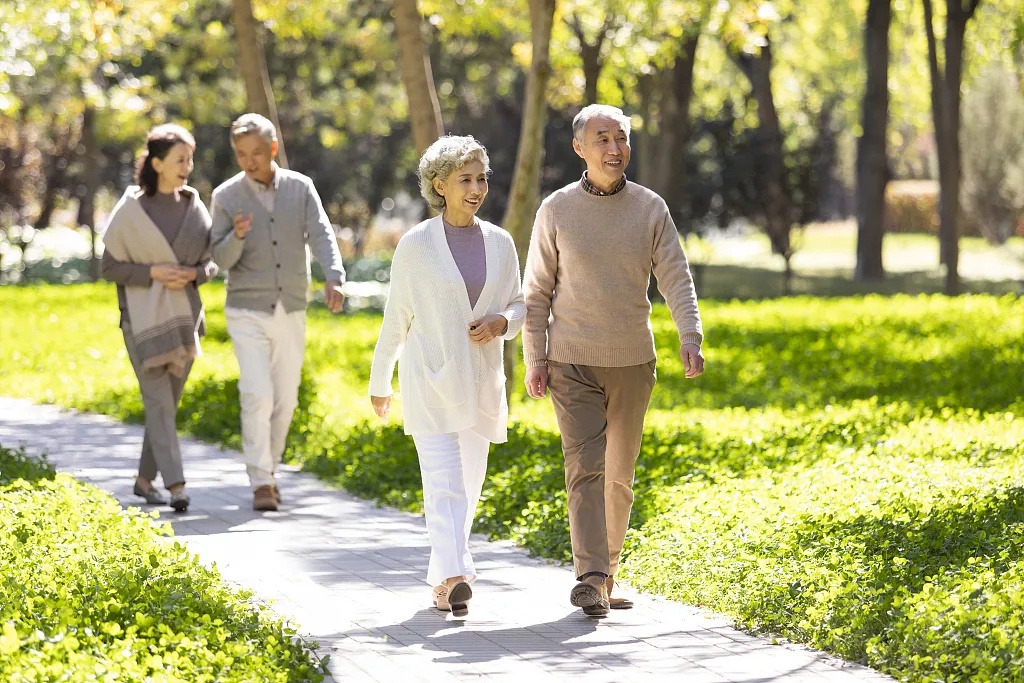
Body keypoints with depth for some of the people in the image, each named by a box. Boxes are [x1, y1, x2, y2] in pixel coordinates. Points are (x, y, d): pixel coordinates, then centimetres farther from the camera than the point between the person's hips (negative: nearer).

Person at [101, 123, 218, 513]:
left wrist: (194, 274, -10)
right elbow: (109, 267, -2)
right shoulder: (131, 210, -5)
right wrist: (153, 272, -17)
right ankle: (175, 484, -18)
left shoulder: (194, 207, 6)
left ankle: (145, 479, 22)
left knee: (168, 401, 8)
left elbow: (212, 261, 12)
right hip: (143, 319, -4)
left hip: (185, 317, 4)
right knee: (158, 400, -12)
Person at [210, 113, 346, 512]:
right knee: (257, 395, -14)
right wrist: (236, 236, -27)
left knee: (284, 399, 8)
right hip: (247, 312, -2)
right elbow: (221, 259, -4)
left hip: (291, 312, 2)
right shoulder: (226, 196, -2)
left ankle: (269, 468, 27)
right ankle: (261, 483, -9)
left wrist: (334, 280, -28)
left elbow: (322, 237, -9)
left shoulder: (301, 188, 1)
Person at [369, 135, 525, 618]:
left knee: (468, 485, 10)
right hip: (430, 379, -4)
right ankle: (453, 577, -27)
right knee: (444, 481, -16)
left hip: (482, 383, 4)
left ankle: (442, 578, 24)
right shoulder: (416, 245, -4)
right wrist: (379, 383, 10)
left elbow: (518, 304, 15)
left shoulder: (500, 243, 6)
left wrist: (502, 322, -9)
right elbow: (396, 318, 4)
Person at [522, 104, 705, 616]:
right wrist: (534, 359, -5)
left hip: (632, 363, 2)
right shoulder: (557, 210, -2)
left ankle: (607, 569, 27)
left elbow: (676, 279, -6)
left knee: (619, 474, 11)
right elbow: (537, 290, 2)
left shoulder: (650, 208, 0)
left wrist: (691, 337, -22)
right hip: (573, 363, -2)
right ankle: (590, 579, -20)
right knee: (585, 467, -14)